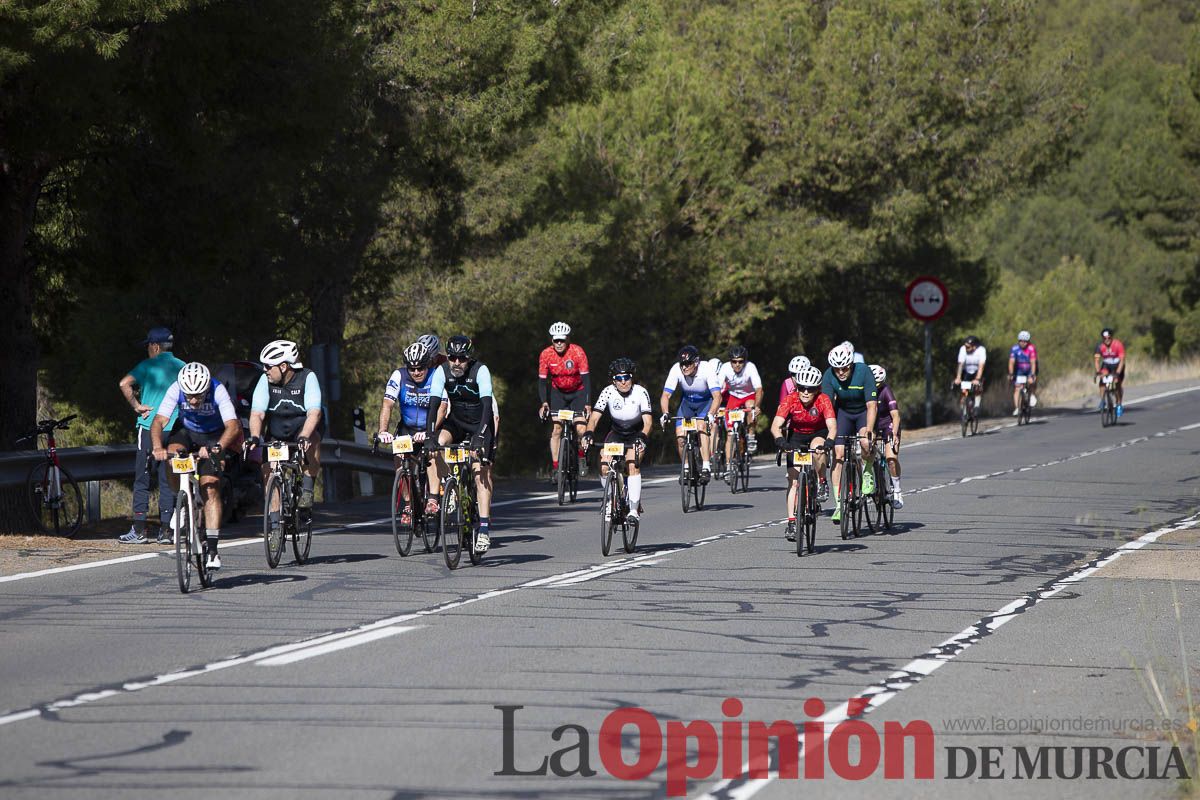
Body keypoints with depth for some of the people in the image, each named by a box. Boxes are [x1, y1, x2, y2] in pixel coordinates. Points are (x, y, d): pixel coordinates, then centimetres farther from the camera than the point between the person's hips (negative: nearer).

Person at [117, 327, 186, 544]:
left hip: (149, 427, -3)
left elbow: (124, 384, -17)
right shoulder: (182, 367, 8)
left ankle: (139, 530, -1)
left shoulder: (148, 366, -3)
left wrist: (136, 406, -8)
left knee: (141, 479, 3)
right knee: (167, 481, 7)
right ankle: (165, 531, 5)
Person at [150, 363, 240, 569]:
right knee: (173, 454, -31)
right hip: (186, 431, 2)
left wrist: (217, 447, -58)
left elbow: (233, 426, -40)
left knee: (211, 489, -16)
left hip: (213, 437, -2)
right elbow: (158, 422, -33)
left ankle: (212, 548, -14)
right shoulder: (175, 390, -27)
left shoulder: (218, 391, -31)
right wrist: (158, 448, -52)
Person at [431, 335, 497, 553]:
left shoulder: (481, 371, -24)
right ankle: (435, 496, -14)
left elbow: (487, 404, -33)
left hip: (481, 423, -3)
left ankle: (485, 529, -19)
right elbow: (434, 404, -21)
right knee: (438, 442, -28)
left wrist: (481, 434, -45)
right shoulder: (442, 372, -15)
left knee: (481, 473, -16)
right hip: (456, 422, 3)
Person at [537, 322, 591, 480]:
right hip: (558, 393, 2)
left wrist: (588, 404, -31)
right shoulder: (546, 354, -18)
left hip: (577, 392, -2)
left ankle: (582, 455, 12)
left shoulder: (578, 352, -23)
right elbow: (542, 380, -14)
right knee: (556, 428, -12)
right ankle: (555, 466, -5)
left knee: (581, 429, -17)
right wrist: (544, 403, -28)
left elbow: (586, 378, -23)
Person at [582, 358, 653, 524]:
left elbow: (648, 421, -28)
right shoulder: (608, 392, -19)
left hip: (636, 435, -3)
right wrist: (588, 434, -42)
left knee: (633, 465, -28)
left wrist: (642, 438, -46)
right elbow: (594, 417, -23)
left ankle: (634, 510, -26)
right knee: (604, 468, -17)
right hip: (616, 433, 3)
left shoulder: (640, 392, -22)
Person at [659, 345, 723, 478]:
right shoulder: (676, 370, -26)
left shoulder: (706, 370, -32)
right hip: (687, 402, 3)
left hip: (706, 402, -3)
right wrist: (665, 413, -45)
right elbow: (665, 395, -27)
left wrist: (710, 414, -55)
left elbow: (717, 396, -38)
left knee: (701, 426, -30)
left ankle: (706, 467, -27)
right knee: (680, 438, -11)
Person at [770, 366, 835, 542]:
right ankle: (792, 522, -7)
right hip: (796, 436, 1)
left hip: (818, 434, -1)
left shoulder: (823, 400, -26)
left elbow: (832, 426, -36)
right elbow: (775, 426, -33)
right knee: (793, 479, -10)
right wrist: (781, 441, -52)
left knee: (817, 447, -37)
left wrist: (828, 443, -55)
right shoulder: (790, 400, -24)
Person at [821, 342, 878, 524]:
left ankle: (868, 473, -2)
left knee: (865, 442, -33)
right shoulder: (829, 376, -21)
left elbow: (872, 405, -32)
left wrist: (868, 430, -44)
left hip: (864, 412, -2)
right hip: (843, 412, 2)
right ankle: (839, 504, -10)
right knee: (838, 454, -13)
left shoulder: (863, 372, -28)